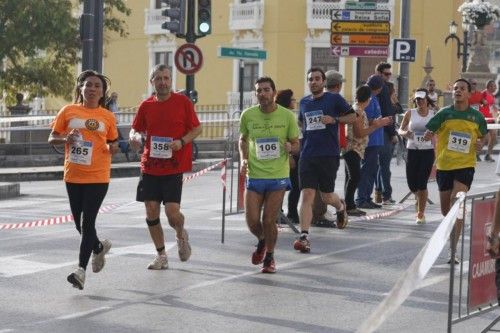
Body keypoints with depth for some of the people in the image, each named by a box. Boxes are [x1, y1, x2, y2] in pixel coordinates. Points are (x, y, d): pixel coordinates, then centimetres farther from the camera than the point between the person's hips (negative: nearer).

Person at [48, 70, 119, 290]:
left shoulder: (107, 117, 3)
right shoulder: (68, 111, 2)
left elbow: (112, 144, 17)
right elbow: (52, 138, 6)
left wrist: (113, 148, -6)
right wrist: (66, 139, -14)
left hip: (97, 177, -2)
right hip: (73, 175, 2)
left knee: (87, 222, -10)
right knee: (79, 222, 12)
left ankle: (81, 269, -8)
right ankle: (99, 247, 42)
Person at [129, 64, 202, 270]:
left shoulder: (183, 102, -2)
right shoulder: (146, 106, 6)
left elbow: (197, 128, 3)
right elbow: (135, 129, 15)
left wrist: (182, 141, -14)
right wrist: (135, 137, -9)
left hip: (174, 167, -3)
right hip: (150, 167, 3)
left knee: (172, 212, -11)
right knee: (151, 212, 2)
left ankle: (181, 235, 24)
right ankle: (161, 256, 17)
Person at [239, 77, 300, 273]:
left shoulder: (287, 116, -4)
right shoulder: (248, 115, 0)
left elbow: (296, 145, 5)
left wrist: (290, 147, -18)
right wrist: (244, 159, 0)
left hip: (278, 176, -2)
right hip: (254, 175, 2)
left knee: (269, 221, -1)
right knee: (252, 221, -1)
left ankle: (269, 257, 22)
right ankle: (262, 241, 34)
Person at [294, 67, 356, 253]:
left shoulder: (334, 99, 0)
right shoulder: (304, 102, 13)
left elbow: (353, 117, 3)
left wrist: (334, 119, -13)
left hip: (329, 155, -3)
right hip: (307, 155, 3)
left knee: (326, 196, 7)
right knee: (307, 195, -8)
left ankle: (340, 207, 43)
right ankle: (304, 237, -11)